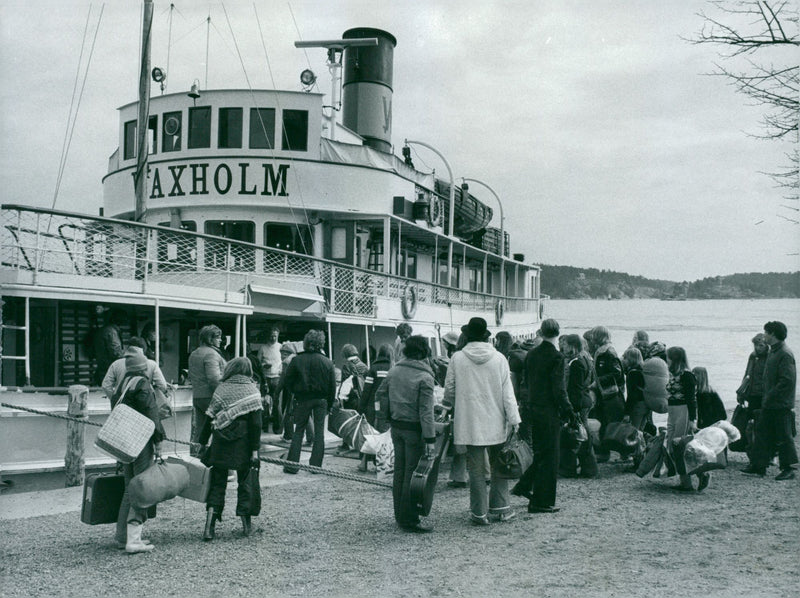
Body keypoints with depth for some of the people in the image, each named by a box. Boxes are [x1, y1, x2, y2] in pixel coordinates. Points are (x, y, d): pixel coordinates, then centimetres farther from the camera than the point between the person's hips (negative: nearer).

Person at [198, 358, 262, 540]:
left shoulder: (221, 389, 4)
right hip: (243, 443, -2)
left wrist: (202, 442, 11)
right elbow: (255, 423, -8)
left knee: (217, 483, 7)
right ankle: (246, 523, 17)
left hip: (220, 443, 2)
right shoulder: (251, 390, -2)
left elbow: (209, 418, 4)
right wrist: (255, 449, -8)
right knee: (245, 481, 12)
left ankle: (210, 526, -3)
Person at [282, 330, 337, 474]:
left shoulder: (297, 360, -7)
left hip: (302, 399, -1)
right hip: (321, 400, 1)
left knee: (298, 431, 7)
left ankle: (292, 465, 5)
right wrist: (330, 404, 9)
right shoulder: (327, 362, -3)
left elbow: (287, 382, -5)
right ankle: (316, 465, 9)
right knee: (319, 432, 8)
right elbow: (333, 386, 0)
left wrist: (293, 393, 12)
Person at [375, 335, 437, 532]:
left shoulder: (394, 371, 4)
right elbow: (426, 411, -18)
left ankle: (400, 515, 24)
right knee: (412, 473, -1)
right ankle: (409, 520, 4)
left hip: (396, 427, 7)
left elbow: (380, 394, 13)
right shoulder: (424, 377, -15)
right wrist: (430, 439, -16)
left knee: (399, 471, 14)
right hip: (414, 429, -6)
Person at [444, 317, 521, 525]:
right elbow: (507, 391, -2)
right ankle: (500, 507, 18)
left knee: (476, 469, 4)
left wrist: (450, 405, 25)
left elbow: (449, 389, 4)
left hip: (469, 422, -1)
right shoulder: (499, 358, -2)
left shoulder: (457, 358, -4)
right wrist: (513, 418, 1)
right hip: (496, 422, 1)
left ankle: (479, 512, 8)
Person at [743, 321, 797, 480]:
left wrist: (770, 397, -19)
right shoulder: (773, 352, 14)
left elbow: (787, 381, -23)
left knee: (783, 437, -1)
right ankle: (758, 466, 18)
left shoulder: (785, 354, -17)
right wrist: (767, 397, 14)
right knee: (762, 432, 11)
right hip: (770, 404, 10)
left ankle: (789, 469, 8)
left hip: (781, 405, -10)